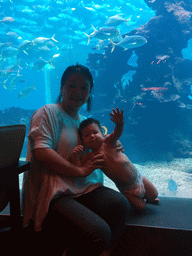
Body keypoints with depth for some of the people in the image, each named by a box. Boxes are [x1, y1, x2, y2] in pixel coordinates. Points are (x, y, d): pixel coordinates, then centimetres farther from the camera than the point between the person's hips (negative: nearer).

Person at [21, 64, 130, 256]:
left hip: (84, 190, 7)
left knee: (119, 203, -22)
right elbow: (40, 151, -17)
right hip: (52, 196, -7)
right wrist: (80, 171, -18)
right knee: (99, 232, -27)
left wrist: (111, 149, 11)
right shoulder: (47, 113, -2)